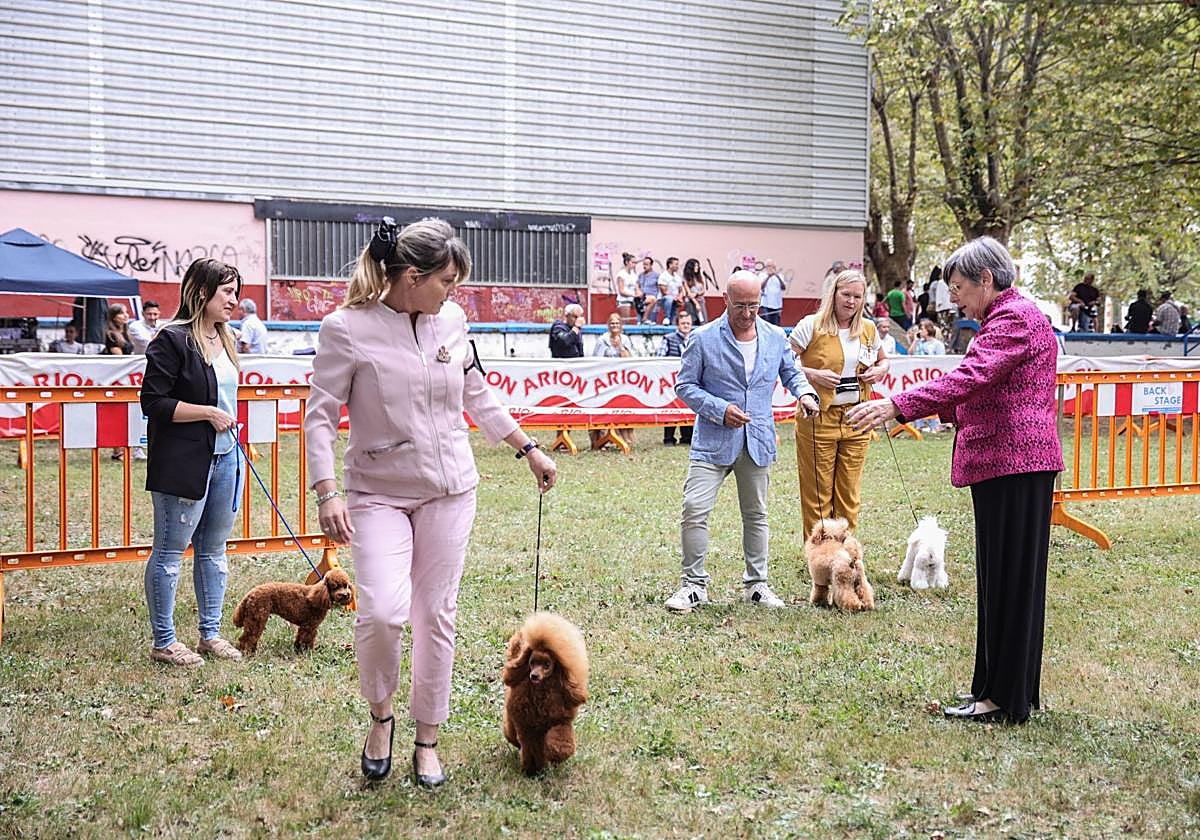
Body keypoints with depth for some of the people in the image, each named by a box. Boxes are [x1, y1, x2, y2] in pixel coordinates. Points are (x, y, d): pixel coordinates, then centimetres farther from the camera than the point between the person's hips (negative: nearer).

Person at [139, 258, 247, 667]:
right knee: (170, 552, 1)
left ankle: (210, 634, 24)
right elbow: (154, 403, -16)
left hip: (224, 457, 9)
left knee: (213, 549, 14)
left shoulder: (224, 339, 14)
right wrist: (208, 413, -18)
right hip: (183, 462, -9)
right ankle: (163, 642, 10)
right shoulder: (173, 340, -13)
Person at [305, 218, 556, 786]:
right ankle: (380, 716, 11)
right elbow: (320, 416, -9)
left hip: (450, 489, 4)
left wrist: (528, 449, 18)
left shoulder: (451, 321, 1)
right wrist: (327, 494, -17)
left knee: (436, 616, 7)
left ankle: (427, 739, 24)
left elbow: (478, 396, 15)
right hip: (378, 493, -4)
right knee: (382, 611, -19)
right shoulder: (347, 328, -12)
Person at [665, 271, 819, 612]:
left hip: (758, 441, 3)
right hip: (714, 440, -3)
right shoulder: (703, 338, -5)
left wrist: (805, 393, -4)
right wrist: (720, 410, -15)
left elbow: (791, 372, 19)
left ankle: (756, 584, 24)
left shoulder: (776, 337, 6)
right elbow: (684, 386, -3)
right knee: (695, 508, -12)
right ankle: (694, 584, 1)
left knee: (756, 514, 12)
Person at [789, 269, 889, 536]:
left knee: (848, 494, 9)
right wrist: (813, 375, -18)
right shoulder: (811, 326, -5)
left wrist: (880, 370, 4)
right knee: (817, 492, 0)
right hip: (818, 420, -4)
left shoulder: (868, 329, 10)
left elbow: (883, 360, 27)